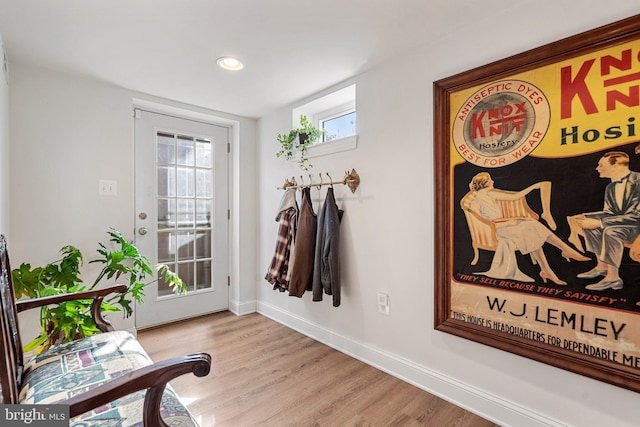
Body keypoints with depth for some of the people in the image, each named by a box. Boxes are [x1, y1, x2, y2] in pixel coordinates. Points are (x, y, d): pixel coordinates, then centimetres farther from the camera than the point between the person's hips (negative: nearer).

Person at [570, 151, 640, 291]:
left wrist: (599, 222, -29)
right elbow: (609, 212, 10)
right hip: (622, 223, 9)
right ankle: (601, 266, 0)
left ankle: (613, 277, -22)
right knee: (590, 224, -4)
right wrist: (583, 216, -4)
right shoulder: (611, 187, 4)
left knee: (610, 230, -32)